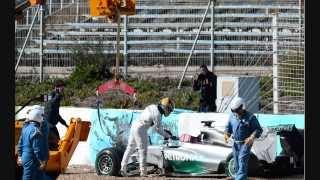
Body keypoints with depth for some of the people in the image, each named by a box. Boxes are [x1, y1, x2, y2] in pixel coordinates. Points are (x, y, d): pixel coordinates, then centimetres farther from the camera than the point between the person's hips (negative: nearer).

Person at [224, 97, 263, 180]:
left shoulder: (250, 117, -12)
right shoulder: (232, 116, 4)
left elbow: (258, 129, -9)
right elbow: (228, 127, 16)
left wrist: (252, 137, -25)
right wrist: (226, 134, -6)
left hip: (246, 143, -6)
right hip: (236, 143, 6)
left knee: (242, 161, -18)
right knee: (237, 165, 10)